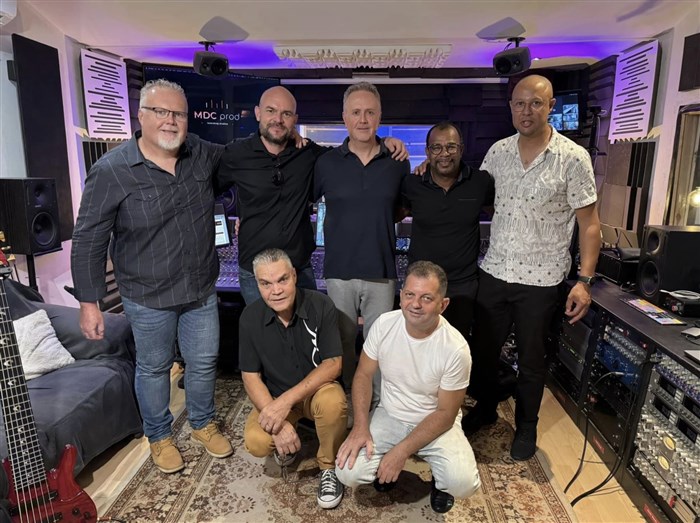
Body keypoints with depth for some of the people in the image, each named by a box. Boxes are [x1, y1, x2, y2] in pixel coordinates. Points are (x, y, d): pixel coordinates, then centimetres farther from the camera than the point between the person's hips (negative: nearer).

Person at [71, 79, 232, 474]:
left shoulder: (204, 154, -3)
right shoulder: (111, 171, -15)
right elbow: (89, 239, -11)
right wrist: (88, 302, -11)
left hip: (202, 290, 4)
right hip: (148, 297, -3)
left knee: (205, 362, 17)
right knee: (154, 368, 16)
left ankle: (203, 424, 43)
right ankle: (160, 437, 40)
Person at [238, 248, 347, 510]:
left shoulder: (320, 305, -19)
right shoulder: (250, 317, -13)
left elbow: (333, 364, -19)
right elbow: (251, 377, -9)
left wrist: (287, 400, -30)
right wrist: (279, 422, -23)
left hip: (317, 389, -1)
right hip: (275, 396, 2)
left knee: (334, 402, -35)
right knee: (255, 442, -24)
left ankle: (329, 466, -4)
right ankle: (286, 442, 14)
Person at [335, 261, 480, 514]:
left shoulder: (455, 348, -23)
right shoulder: (384, 324, -15)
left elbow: (445, 414, -16)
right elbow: (364, 374, -4)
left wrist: (401, 451, -21)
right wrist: (361, 426, -17)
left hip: (436, 424, -2)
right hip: (389, 416, 2)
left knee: (464, 482, -27)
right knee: (348, 472, -19)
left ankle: (439, 481, 11)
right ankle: (386, 466, 16)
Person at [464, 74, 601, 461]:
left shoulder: (573, 158, -10)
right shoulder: (498, 152, 2)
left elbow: (589, 222, -8)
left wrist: (584, 280, -15)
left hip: (540, 280, -3)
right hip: (494, 271, 4)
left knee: (531, 359, 12)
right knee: (483, 349, 16)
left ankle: (526, 425, 36)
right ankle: (485, 408, 42)